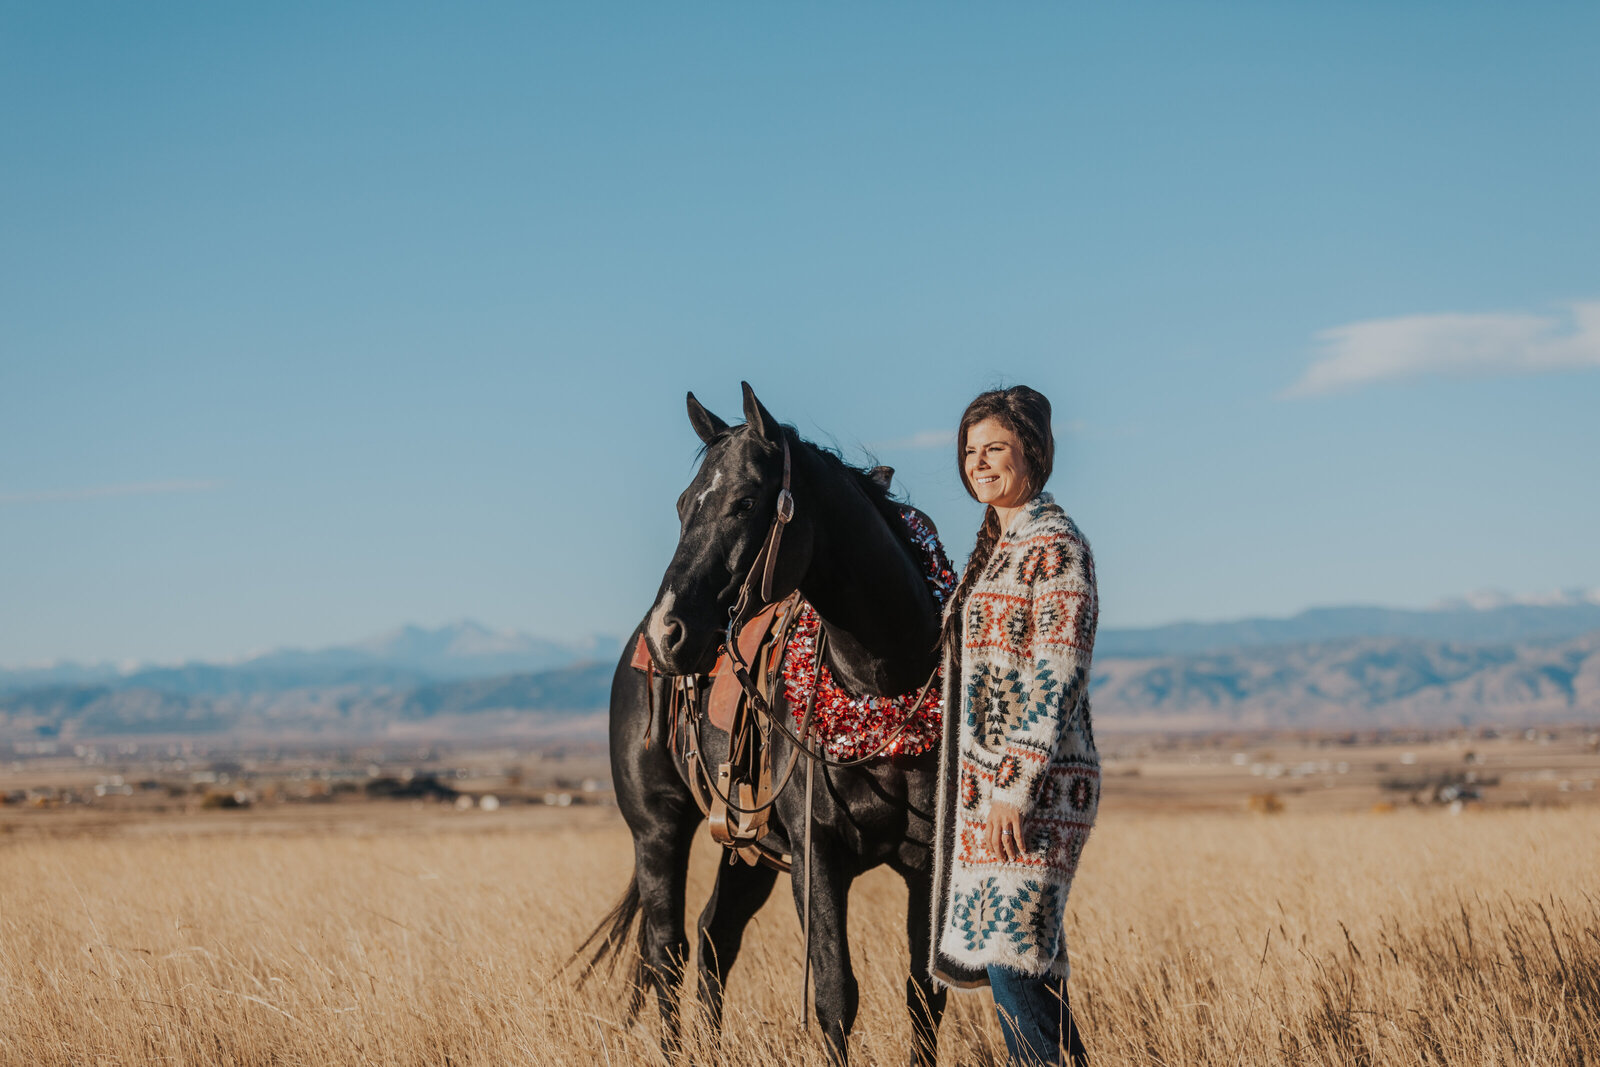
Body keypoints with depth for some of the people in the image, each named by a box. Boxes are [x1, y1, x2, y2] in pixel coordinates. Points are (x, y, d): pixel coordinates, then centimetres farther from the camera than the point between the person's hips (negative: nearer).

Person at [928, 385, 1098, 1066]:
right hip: (986, 781, 9)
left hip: (1032, 787, -9)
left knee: (1011, 961, -11)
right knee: (1030, 962, 10)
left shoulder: (1056, 546, -10)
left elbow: (1055, 682, -16)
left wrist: (1014, 786, -21)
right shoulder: (996, 544, 17)